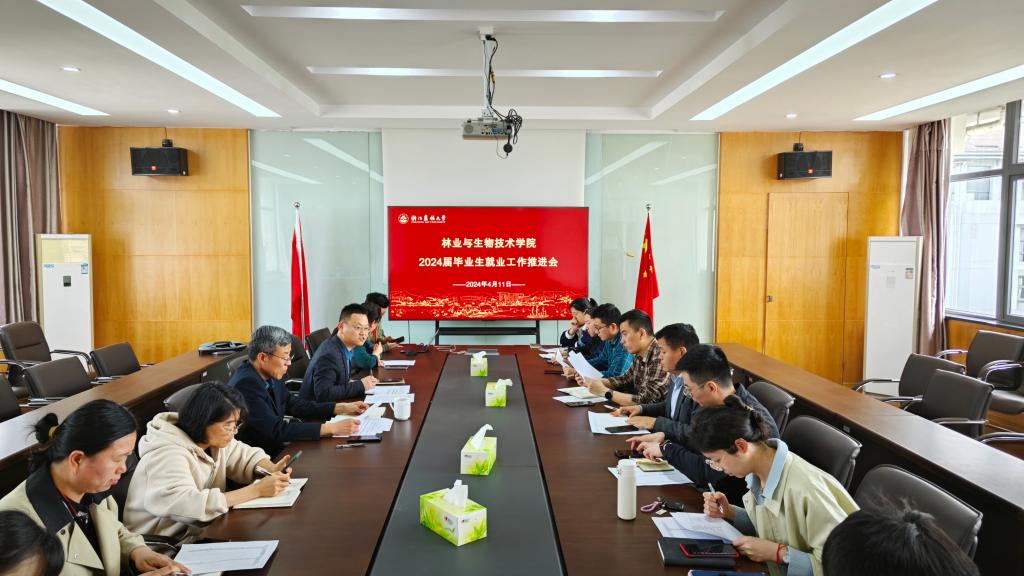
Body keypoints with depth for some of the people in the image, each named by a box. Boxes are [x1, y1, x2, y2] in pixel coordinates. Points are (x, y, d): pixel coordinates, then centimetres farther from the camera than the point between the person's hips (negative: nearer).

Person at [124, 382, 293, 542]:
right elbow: (186, 504, -37)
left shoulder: (213, 438, 0)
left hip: (202, 529, 8)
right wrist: (256, 490, -35)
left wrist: (273, 470, -13)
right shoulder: (168, 454, -25)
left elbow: (246, 455, 11)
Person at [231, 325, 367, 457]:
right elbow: (276, 430, -27)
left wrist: (342, 408, 6)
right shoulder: (246, 384, -24)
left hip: (275, 449, 7)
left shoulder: (271, 375, 0)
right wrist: (331, 428, -26)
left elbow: (293, 404, 13)